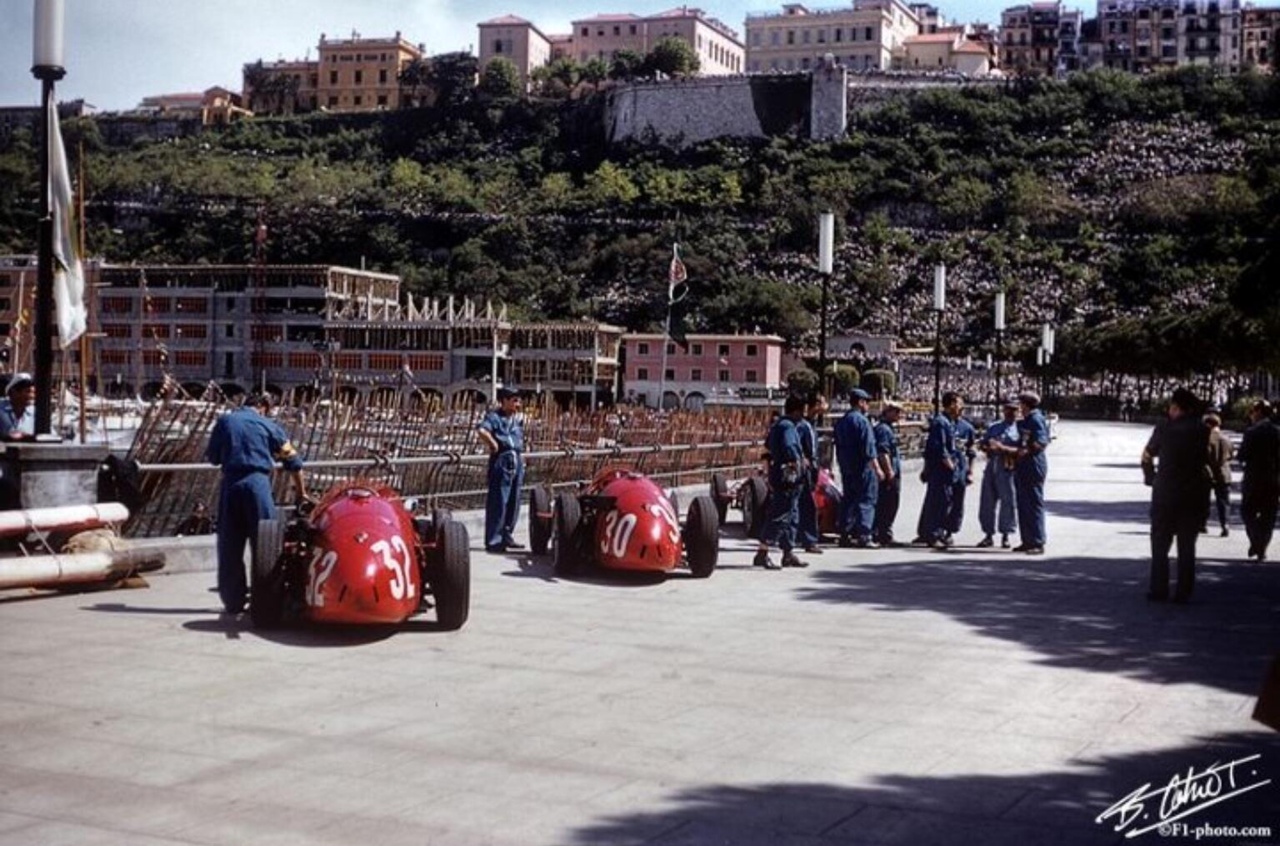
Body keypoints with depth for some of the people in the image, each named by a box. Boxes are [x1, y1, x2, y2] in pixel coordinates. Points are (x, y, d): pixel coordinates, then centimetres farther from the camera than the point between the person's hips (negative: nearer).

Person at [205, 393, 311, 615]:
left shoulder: (224, 421, 11)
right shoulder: (268, 425, 8)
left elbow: (212, 457, 12)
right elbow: (292, 459, 11)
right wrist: (302, 493, 19)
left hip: (230, 484, 2)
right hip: (258, 482, -2)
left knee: (229, 547, 8)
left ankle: (233, 601, 10)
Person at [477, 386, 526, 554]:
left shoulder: (518, 418, 17)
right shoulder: (495, 416, -8)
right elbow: (481, 430, -26)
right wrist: (493, 445, -16)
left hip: (517, 460, 8)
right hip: (502, 460, -8)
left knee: (514, 501, 12)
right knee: (498, 501, -7)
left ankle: (506, 536, 23)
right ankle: (493, 541, -4)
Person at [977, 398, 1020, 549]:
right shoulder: (993, 427, 19)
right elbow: (983, 444, 18)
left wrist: (1003, 448, -21)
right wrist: (988, 448, -5)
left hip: (1008, 469, -5)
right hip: (991, 467, 5)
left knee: (1008, 502, -4)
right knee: (987, 502, 6)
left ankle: (1005, 536, 5)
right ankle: (989, 535, 15)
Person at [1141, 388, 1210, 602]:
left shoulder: (1165, 428, -4)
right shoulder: (1203, 430, 0)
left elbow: (1147, 457, 4)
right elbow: (1209, 459, 2)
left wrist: (1151, 478, 16)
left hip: (1165, 493, -2)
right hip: (1195, 494, 2)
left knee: (1160, 544, 7)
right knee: (1187, 545, 8)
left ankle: (1159, 590, 5)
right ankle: (1183, 592, 7)